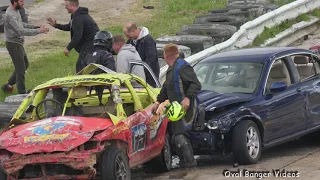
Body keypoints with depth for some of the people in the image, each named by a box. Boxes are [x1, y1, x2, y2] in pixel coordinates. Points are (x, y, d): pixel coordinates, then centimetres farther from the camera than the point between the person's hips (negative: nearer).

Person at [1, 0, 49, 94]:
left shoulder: (16, 10, 6)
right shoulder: (10, 15, -25)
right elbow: (20, 31, -30)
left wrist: (35, 27, 7)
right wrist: (38, 31, -28)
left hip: (18, 43, 10)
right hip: (13, 44, -10)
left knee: (25, 64, 21)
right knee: (20, 69, -3)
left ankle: (8, 86, 28)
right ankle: (22, 93, 8)